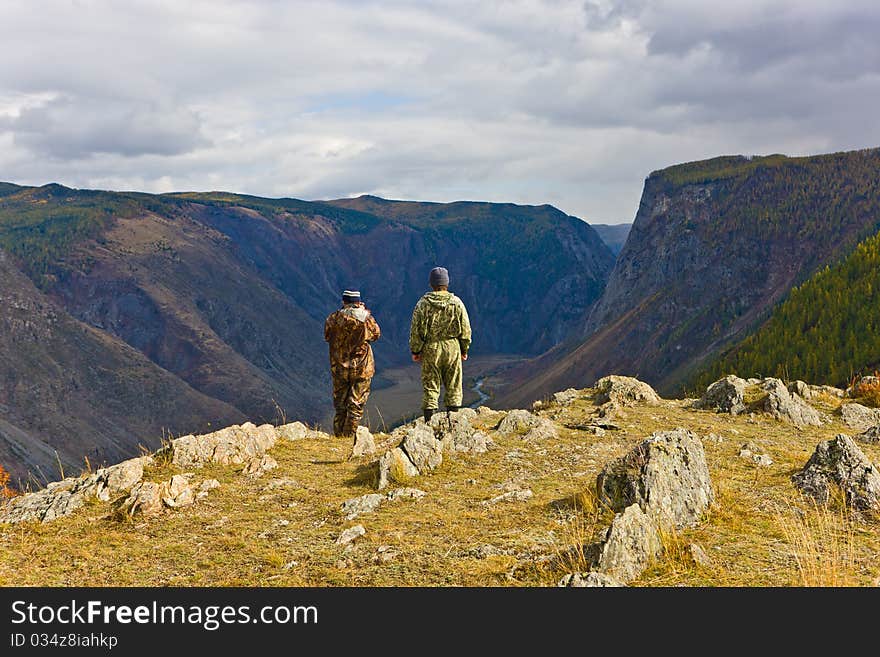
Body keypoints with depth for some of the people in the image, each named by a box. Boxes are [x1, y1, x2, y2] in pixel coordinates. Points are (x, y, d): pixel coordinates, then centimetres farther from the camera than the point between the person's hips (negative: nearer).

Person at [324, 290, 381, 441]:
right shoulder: (366, 318, -9)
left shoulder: (333, 318, -8)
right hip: (362, 367, -1)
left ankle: (338, 435, 18)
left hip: (339, 368, 2)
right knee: (356, 405, 6)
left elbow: (327, 336, 9)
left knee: (340, 404, 14)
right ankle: (350, 436, 5)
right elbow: (376, 334, 8)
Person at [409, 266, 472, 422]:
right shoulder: (456, 303, -1)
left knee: (430, 387, 5)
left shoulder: (423, 303, -5)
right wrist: (464, 350, 14)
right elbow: (465, 329, 3)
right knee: (453, 386, 10)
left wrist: (415, 351, 7)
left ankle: (429, 420, 3)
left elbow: (416, 330, -4)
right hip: (452, 348, 1)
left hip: (430, 349, -1)